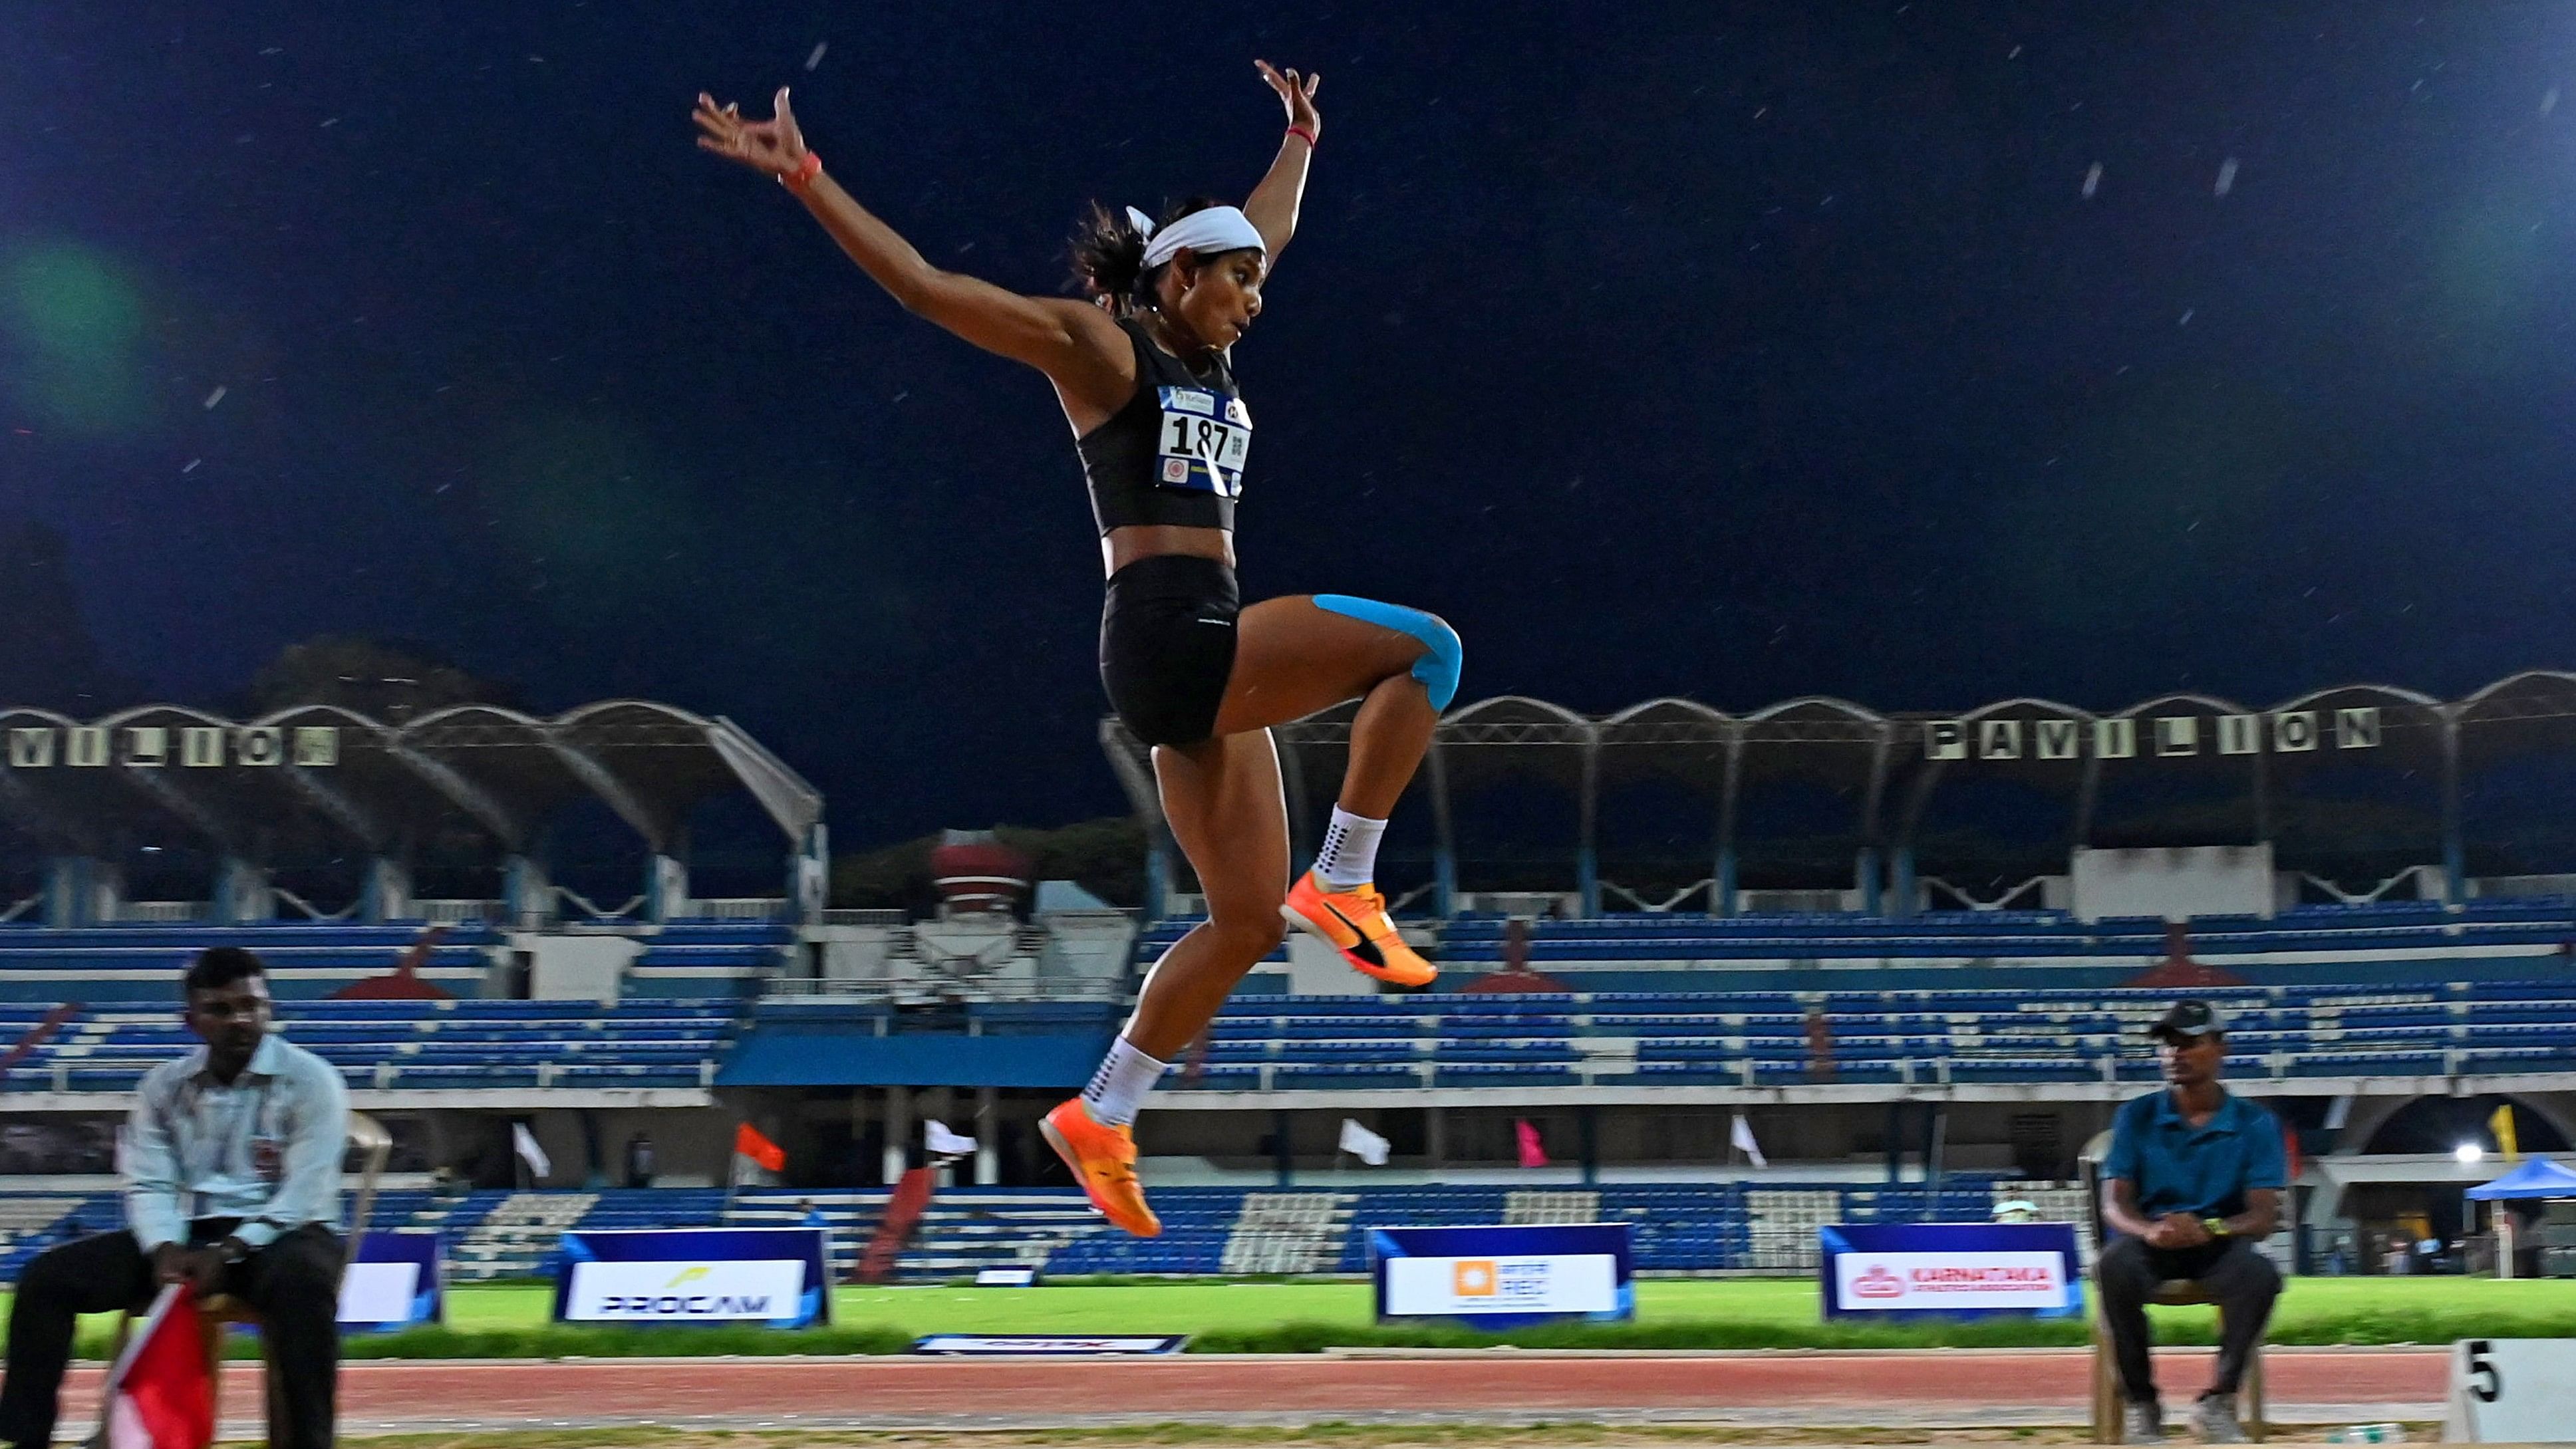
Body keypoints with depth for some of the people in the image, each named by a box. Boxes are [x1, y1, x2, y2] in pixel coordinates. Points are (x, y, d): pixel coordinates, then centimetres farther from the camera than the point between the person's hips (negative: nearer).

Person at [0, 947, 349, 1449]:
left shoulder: (309, 1079, -7)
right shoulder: (163, 1085, 7)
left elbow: (305, 1195, -14)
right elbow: (149, 1186, 3)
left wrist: (228, 1254, -24)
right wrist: (166, 1250, -18)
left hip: (279, 1235, -5)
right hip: (186, 1234, 5)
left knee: (301, 1282, -41)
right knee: (47, 1276, -11)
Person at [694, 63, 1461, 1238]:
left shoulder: (1204, 352, 19)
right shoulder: (1097, 343, -3)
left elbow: (1264, 231, 39)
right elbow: (923, 284, -11)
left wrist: (1298, 139, 51)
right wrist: (804, 179, -17)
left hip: (1210, 657, 9)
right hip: (1166, 634, -9)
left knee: (1247, 922, 7)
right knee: (1425, 645, -14)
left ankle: (1100, 1117, 14)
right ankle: (1343, 884, -7)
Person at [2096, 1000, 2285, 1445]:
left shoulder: (2256, 1124, 2)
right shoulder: (2137, 1116, 4)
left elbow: (2265, 1216, -7)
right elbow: (2114, 1206, -4)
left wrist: (2208, 1229, -30)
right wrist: (2150, 1230, -29)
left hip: (2221, 1244, 0)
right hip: (2148, 1242, 0)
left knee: (2261, 1273, -34)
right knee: (2115, 1263, -35)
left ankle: (2218, 1401, -18)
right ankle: (2139, 1400, -21)